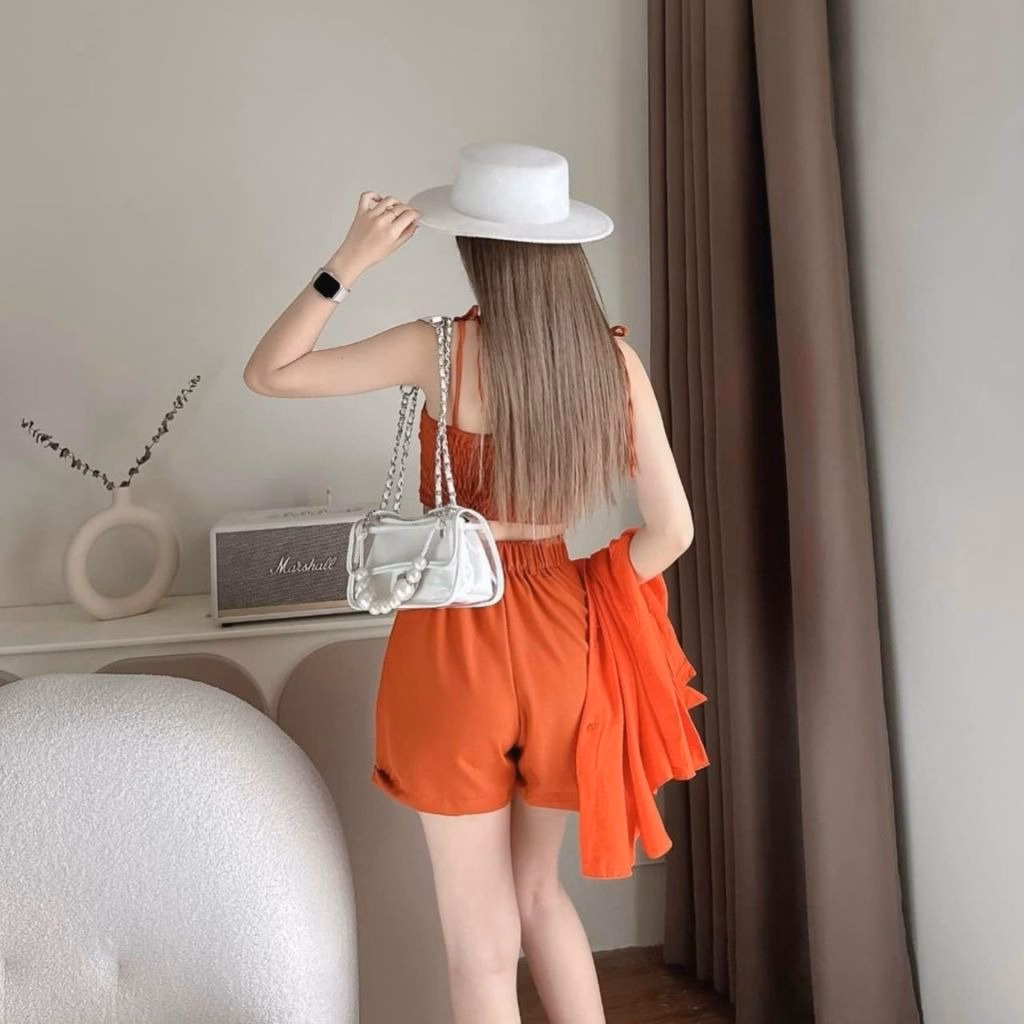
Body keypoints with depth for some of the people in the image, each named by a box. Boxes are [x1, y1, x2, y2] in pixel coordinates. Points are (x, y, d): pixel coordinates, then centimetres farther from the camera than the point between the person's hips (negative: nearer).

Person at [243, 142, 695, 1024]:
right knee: (538, 889, 28)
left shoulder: (440, 349, -14)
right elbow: (672, 530, -3)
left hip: (457, 639, -4)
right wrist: (583, 604, 10)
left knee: (482, 939, 13)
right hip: (559, 632, 4)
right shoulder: (616, 356, -4)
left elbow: (267, 374, -5)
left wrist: (348, 263, -8)